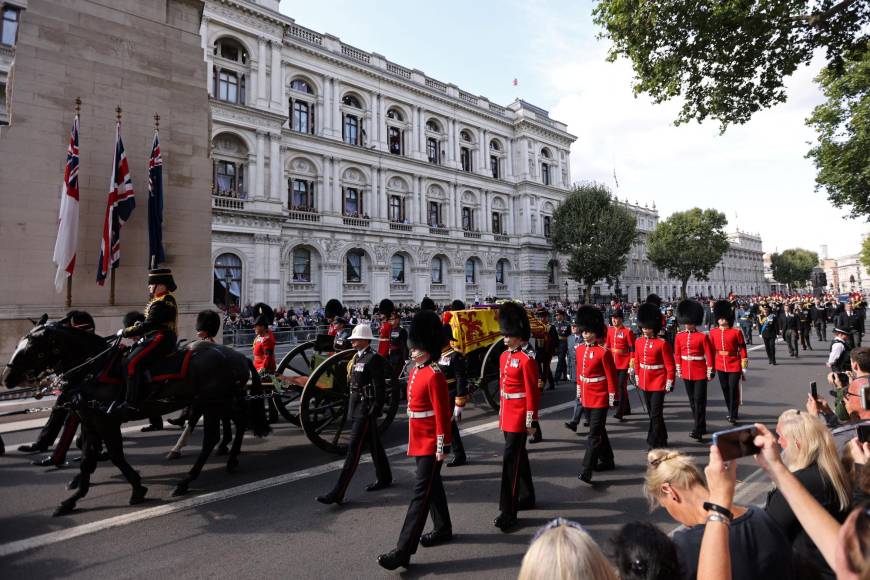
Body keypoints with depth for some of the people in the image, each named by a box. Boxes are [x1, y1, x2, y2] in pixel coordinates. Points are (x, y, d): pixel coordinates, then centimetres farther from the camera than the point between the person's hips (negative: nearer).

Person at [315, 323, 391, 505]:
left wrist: (375, 411, -19)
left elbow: (380, 387, -19)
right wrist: (351, 407, 19)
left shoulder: (374, 359, -17)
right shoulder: (357, 357, 10)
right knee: (374, 445, 20)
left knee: (354, 449, -6)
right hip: (356, 408, 9)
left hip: (365, 411, -9)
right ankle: (384, 478, 35)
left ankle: (338, 493, -2)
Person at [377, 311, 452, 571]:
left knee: (421, 493, -4)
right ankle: (443, 529, 38)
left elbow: (442, 413, -20)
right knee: (433, 486, 21)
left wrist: (443, 446, -19)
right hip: (419, 441, 9)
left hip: (431, 444, -9)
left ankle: (403, 551, 0)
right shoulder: (414, 372, 8)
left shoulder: (434, 375, -20)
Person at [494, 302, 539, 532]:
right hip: (507, 415, 8)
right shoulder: (504, 356, 9)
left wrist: (530, 421, -14)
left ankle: (508, 512, 0)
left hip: (518, 417, -8)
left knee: (510, 459, -7)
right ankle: (527, 497, 36)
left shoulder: (526, 360, -16)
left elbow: (532, 392, -15)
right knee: (519, 456, 19)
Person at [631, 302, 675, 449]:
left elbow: (670, 365, -11)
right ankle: (662, 439, 34)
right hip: (645, 382, 6)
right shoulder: (638, 342, 3)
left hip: (658, 383, -6)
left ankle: (654, 443, 6)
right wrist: (637, 376, 15)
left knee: (656, 414, -4)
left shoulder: (662, 344, -14)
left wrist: (670, 382, -11)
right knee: (652, 413, 17)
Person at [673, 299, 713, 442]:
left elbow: (709, 355, -7)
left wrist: (710, 372, -7)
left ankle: (698, 430, 0)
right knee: (692, 401, 14)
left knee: (699, 401, -3)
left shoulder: (703, 336, -9)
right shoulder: (679, 336, 2)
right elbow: (677, 354, 9)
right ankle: (700, 425, 28)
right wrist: (679, 370, 9)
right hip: (686, 373, 5)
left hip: (700, 373, -4)